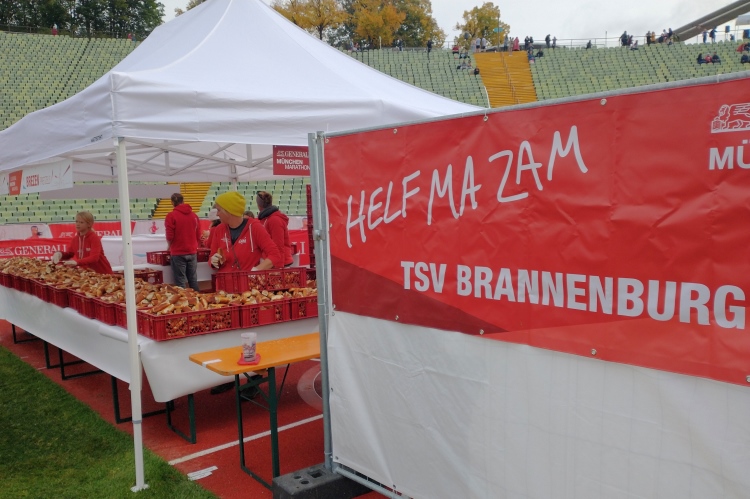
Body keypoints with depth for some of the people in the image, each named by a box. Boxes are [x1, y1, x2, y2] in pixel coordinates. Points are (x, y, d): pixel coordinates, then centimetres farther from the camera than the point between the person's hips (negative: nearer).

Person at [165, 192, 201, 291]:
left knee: (180, 283, 1)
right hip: (192, 252, 4)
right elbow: (198, 235, 9)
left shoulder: (171, 216, -9)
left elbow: (170, 236, -10)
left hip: (178, 253, -4)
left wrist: (169, 246, 10)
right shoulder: (194, 215, 5)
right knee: (193, 281, 10)